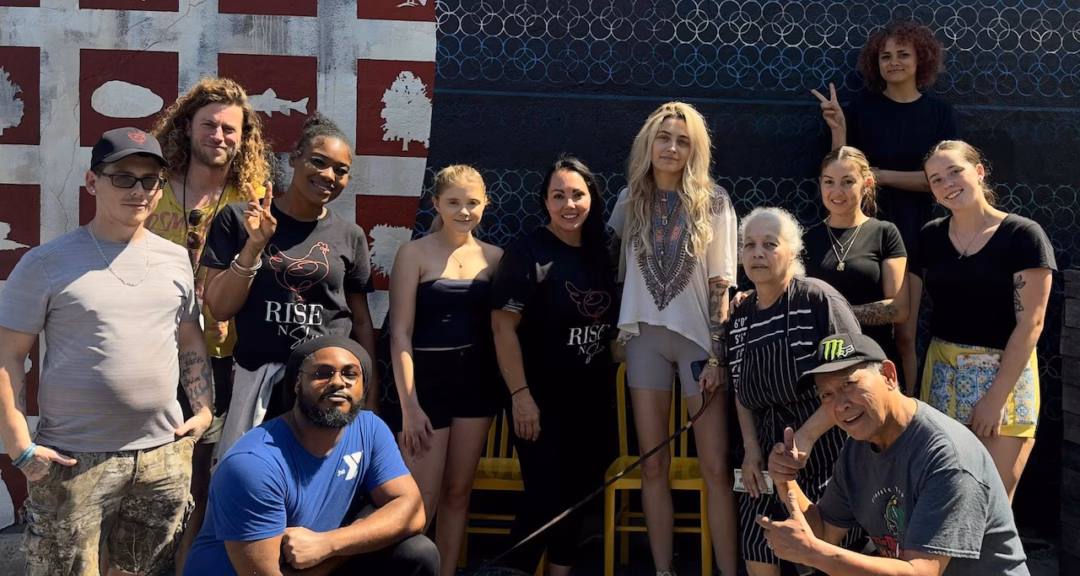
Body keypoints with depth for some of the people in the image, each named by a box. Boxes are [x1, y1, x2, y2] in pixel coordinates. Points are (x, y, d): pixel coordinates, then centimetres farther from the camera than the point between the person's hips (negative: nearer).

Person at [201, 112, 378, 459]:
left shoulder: (350, 237, 4)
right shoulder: (238, 220, -2)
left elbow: (361, 320, 10)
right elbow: (220, 308, -5)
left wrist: (371, 388, 9)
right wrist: (255, 245, -16)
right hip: (258, 380, -1)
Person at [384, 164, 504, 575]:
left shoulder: (494, 256, 5)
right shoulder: (414, 253, -6)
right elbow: (400, 332, -9)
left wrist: (508, 387, 2)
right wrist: (409, 404, -14)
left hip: (477, 379, 4)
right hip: (427, 377, -4)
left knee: (458, 491, 11)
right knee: (421, 500, -4)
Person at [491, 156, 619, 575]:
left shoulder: (600, 255, 9)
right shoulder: (527, 252, -10)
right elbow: (503, 325, -16)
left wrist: (612, 376, 10)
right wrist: (520, 394, -21)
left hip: (591, 398, 6)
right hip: (543, 398, -6)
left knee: (578, 491, 10)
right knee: (546, 494, -7)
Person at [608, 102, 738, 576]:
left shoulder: (713, 202, -3)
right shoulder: (631, 199, 6)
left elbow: (721, 283, -5)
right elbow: (614, 267, 14)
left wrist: (717, 353, -10)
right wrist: (615, 333, 7)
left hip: (698, 337, -2)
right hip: (645, 338, 3)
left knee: (716, 467, -5)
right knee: (653, 467, 5)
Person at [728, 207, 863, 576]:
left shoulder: (818, 299, -13)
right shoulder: (740, 316, 7)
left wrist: (805, 437, -21)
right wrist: (751, 449, 3)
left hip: (828, 451, -6)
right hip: (771, 454, 6)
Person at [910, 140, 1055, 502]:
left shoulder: (1023, 235, -8)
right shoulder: (930, 237, 6)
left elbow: (1030, 323, -12)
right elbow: (908, 310, 7)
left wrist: (996, 396, -15)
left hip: (1004, 375, -4)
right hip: (941, 376, 4)